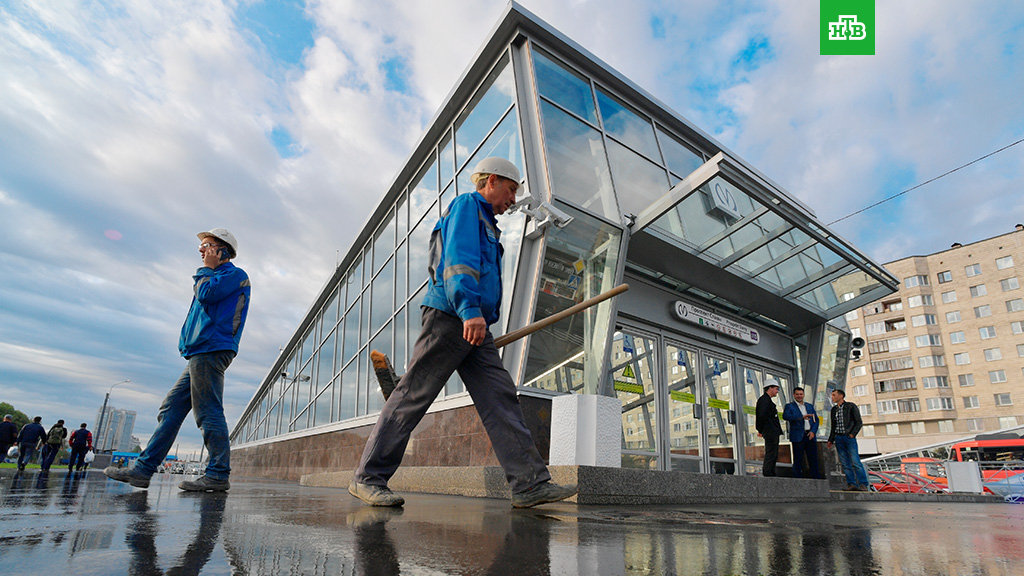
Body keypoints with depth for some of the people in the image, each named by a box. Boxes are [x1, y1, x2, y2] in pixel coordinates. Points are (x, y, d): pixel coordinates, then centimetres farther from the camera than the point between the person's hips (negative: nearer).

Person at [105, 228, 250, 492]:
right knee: (171, 408, 8)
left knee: (209, 412, -12)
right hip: (200, 354, 10)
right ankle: (143, 470, 11)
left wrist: (206, 268, 1)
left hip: (211, 350, -10)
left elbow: (206, 294, -12)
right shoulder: (215, 277, 30)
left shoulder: (235, 274, 1)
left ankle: (218, 474, -10)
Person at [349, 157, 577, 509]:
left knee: (501, 398, -2)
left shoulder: (485, 223, 31)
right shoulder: (467, 205, 2)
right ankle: (368, 477, 4)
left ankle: (530, 484, -4)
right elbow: (458, 257, -15)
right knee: (413, 396, -6)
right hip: (448, 315, -9)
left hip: (472, 324, 10)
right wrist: (470, 309, -27)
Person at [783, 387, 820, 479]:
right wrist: (802, 417, -26)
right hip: (798, 437, -4)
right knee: (798, 461, -2)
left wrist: (813, 431, -2)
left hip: (810, 436, 4)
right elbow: (785, 416, -17)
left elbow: (816, 420, 16)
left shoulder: (810, 406, 19)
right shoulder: (789, 406, 3)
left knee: (813, 460, 5)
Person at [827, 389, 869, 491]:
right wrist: (831, 440, 16)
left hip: (849, 437, -5)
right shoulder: (834, 409, 17)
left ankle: (863, 485, -9)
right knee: (845, 463, 2)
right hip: (838, 438, 5)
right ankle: (851, 484, 3)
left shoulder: (851, 406, 1)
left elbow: (859, 422, -3)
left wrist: (852, 434, -13)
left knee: (855, 462, -12)